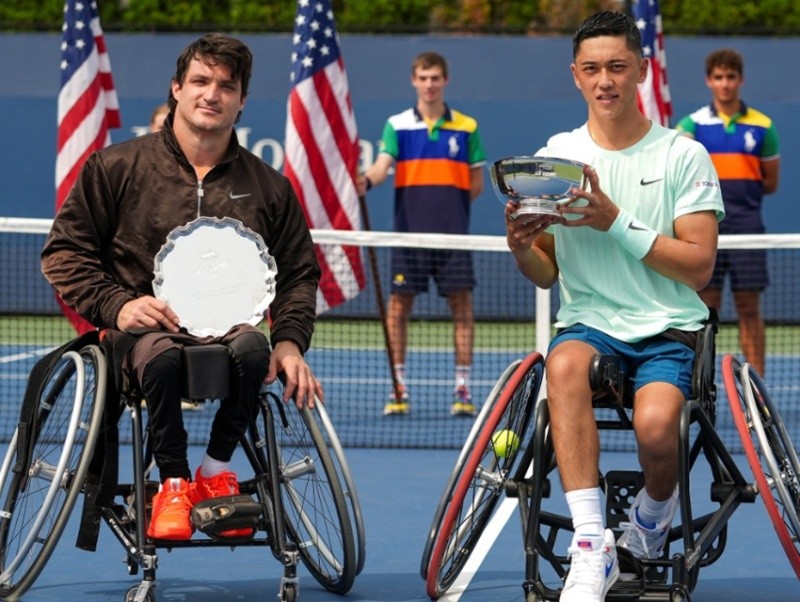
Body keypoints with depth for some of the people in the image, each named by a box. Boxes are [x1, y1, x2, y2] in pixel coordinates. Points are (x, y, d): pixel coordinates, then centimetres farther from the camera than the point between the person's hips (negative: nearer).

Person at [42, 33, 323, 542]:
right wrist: (116, 305, -10)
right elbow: (66, 251, 7)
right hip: (146, 328, -2)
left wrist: (290, 341, 0)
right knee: (161, 355, -39)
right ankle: (173, 481, -16)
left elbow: (299, 273, 19)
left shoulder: (269, 187, 14)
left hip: (232, 327, 2)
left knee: (253, 350, -35)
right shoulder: (115, 167, 7)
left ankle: (217, 468, -9)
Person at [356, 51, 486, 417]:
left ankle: (463, 387, 5)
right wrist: (367, 181, -28)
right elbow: (383, 165, -8)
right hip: (409, 232, 0)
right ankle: (398, 387, 9)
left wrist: (449, 204, 0)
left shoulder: (466, 127, 8)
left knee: (461, 305, -1)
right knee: (399, 304, 0)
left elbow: (476, 183, 11)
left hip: (453, 234, 0)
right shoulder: (397, 125, 6)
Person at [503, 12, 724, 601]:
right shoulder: (556, 154, 7)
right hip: (589, 323, 2)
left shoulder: (684, 155, -1)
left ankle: (652, 521, 5)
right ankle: (592, 547, -35)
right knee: (564, 364, -35)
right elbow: (546, 275, 11)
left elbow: (700, 266, -7)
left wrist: (616, 223, -17)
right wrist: (522, 247, -13)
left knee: (656, 425, -32)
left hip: (670, 330, -2)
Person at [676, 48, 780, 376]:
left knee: (749, 308, 2)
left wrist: (739, 189, 3)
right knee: (706, 306, 1)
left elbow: (770, 182, 13)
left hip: (747, 226, 0)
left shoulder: (761, 126, 6)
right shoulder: (693, 124, 4)